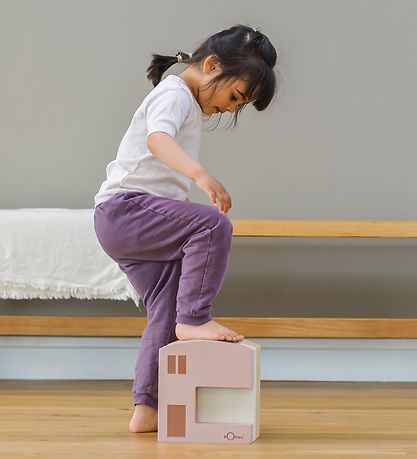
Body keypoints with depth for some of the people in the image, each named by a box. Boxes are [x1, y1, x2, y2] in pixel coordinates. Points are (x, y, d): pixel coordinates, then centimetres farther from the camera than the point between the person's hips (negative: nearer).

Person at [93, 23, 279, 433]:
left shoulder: (187, 104, 22)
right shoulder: (174, 94, -10)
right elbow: (158, 138, -31)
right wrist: (201, 174, -49)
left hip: (128, 222, 10)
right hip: (124, 208, -10)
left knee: (167, 314, 5)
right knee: (213, 224, -29)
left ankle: (147, 410, 6)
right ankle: (195, 319, -25)